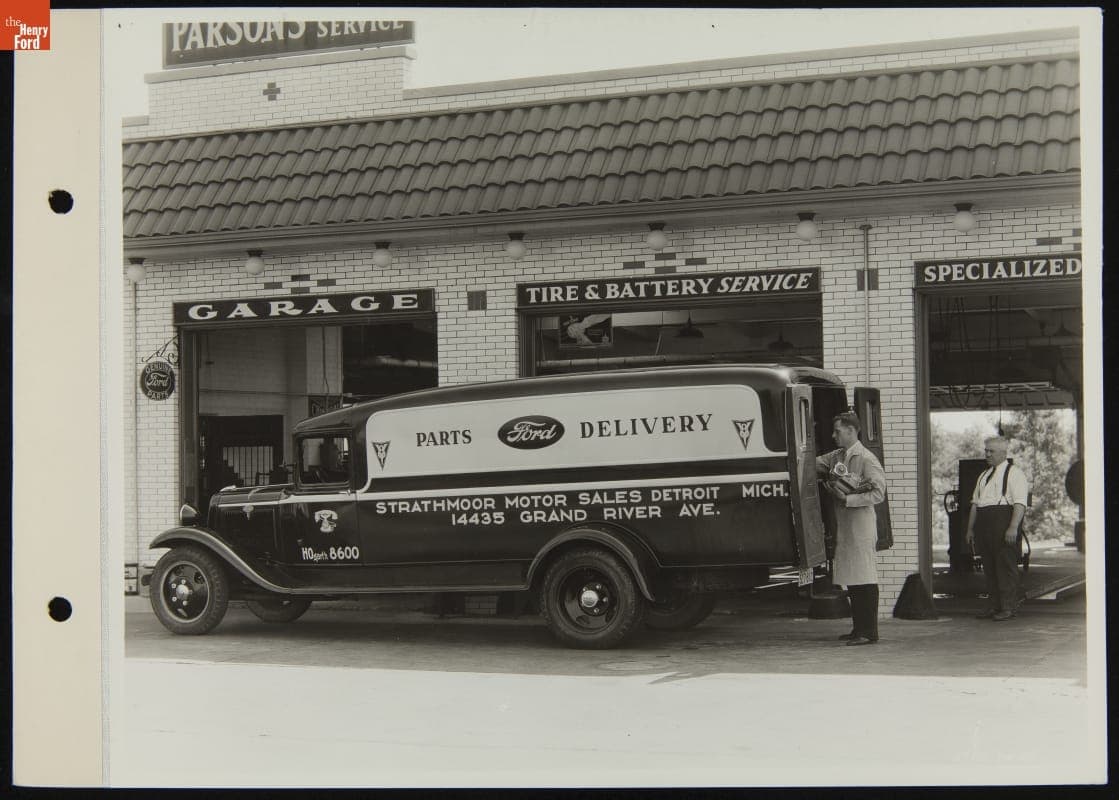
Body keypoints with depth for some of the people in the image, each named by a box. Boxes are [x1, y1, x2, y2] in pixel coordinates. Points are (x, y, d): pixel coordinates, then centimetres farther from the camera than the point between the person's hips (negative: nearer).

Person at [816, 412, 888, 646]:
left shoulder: (866, 459, -10)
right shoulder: (835, 457, 13)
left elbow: (878, 493, -15)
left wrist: (848, 499, -18)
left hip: (862, 524, -8)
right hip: (843, 525, 8)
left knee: (865, 578, -7)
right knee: (851, 578, 11)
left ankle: (869, 632, -5)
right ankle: (858, 628, 18)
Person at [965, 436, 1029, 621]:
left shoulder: (1014, 473, -1)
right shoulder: (983, 476, 23)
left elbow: (1020, 503, -11)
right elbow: (975, 503, 24)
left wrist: (1013, 527, -21)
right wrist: (970, 528, 17)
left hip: (1003, 522, -7)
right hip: (983, 524, 8)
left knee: (1006, 566, -6)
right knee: (989, 567, 8)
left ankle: (1008, 607, -4)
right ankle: (995, 606, 13)